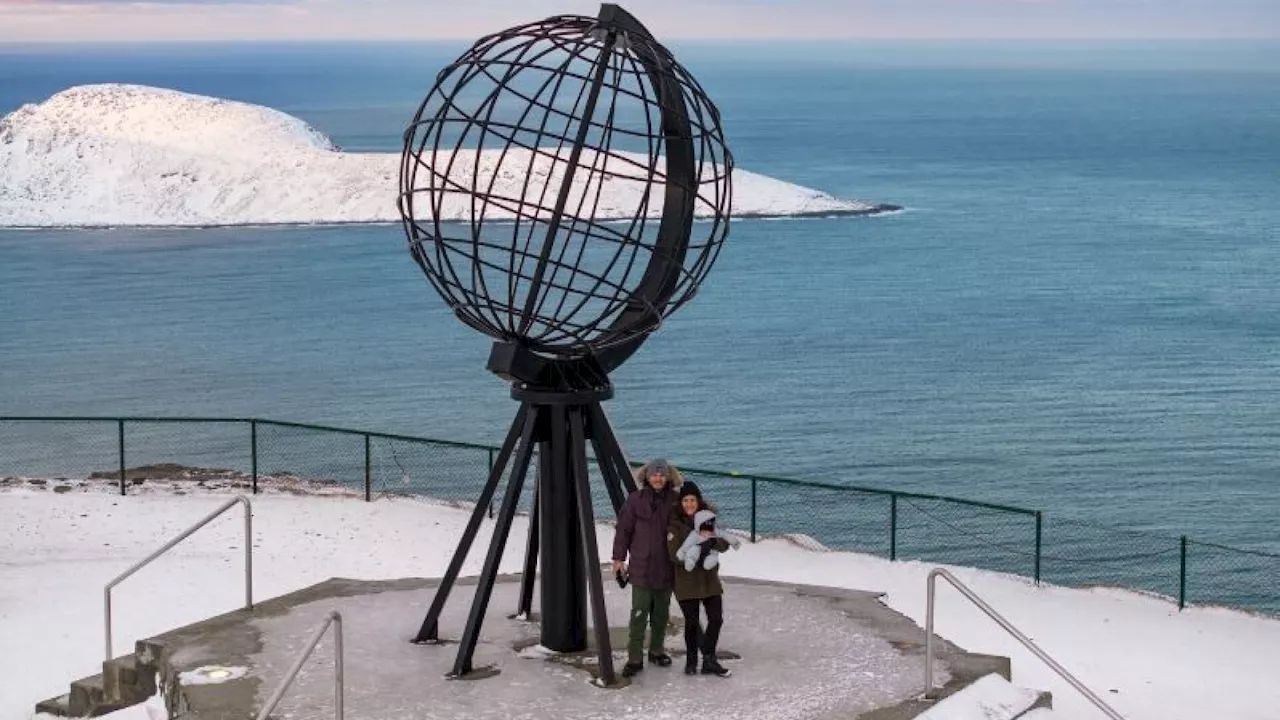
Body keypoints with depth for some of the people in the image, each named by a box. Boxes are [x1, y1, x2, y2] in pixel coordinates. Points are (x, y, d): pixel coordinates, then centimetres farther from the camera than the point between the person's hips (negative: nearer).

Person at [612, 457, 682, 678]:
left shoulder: (674, 501, 2)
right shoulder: (636, 500, -4)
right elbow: (623, 530, 0)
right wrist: (618, 558, -2)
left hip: (666, 569, 3)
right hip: (641, 568, -3)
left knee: (661, 613, 13)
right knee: (639, 614, -6)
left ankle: (656, 651, 29)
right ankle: (635, 659, -3)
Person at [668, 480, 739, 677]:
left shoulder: (708, 518, 3)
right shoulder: (675, 524, -8)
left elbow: (724, 544, -4)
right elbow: (675, 554, -15)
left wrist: (712, 541, -25)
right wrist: (698, 549, -25)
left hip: (710, 578, 3)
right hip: (686, 580, -3)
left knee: (716, 618, 3)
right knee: (692, 622, 5)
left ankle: (709, 660, 18)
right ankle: (691, 659, 25)